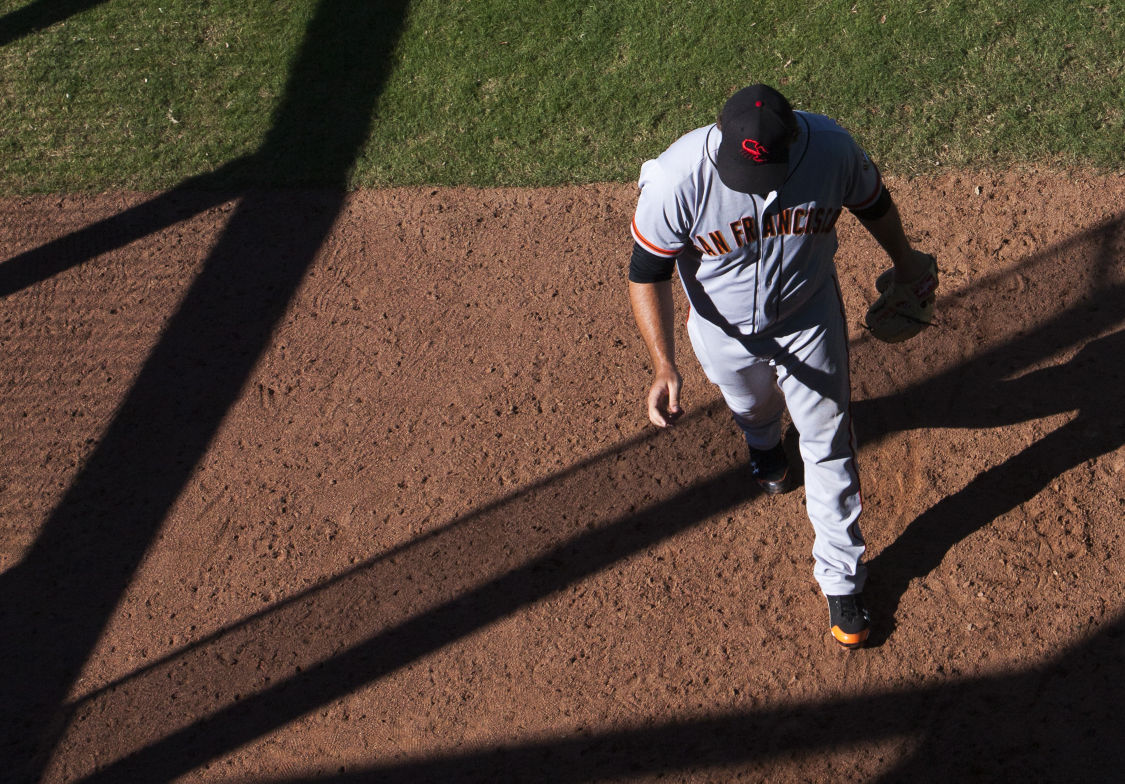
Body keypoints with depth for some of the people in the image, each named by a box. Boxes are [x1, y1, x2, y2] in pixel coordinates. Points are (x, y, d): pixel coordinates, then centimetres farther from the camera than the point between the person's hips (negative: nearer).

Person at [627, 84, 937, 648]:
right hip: (724, 329, 0)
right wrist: (664, 366, -31)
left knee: (827, 443, 9)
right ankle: (764, 441, 69)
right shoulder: (676, 179, -34)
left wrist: (904, 260, 14)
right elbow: (646, 274, -22)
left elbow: (872, 201, -5)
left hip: (809, 319, 0)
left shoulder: (832, 148, -28)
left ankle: (840, 576, 30)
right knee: (750, 407, 28)